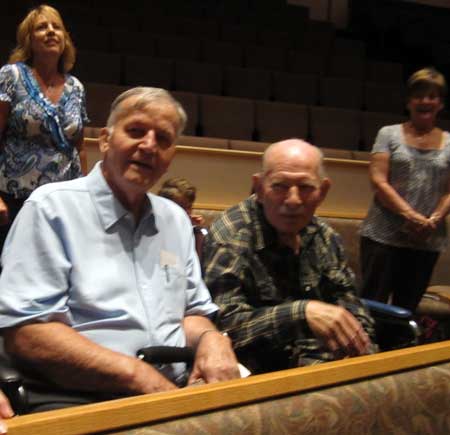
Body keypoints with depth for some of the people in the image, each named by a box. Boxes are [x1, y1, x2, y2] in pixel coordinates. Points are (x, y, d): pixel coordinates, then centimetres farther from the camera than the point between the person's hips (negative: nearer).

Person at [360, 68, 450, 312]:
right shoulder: (389, 134, 3)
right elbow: (378, 181, -6)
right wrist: (411, 216, -16)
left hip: (428, 242, 3)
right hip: (383, 236, -3)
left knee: (407, 309, 11)